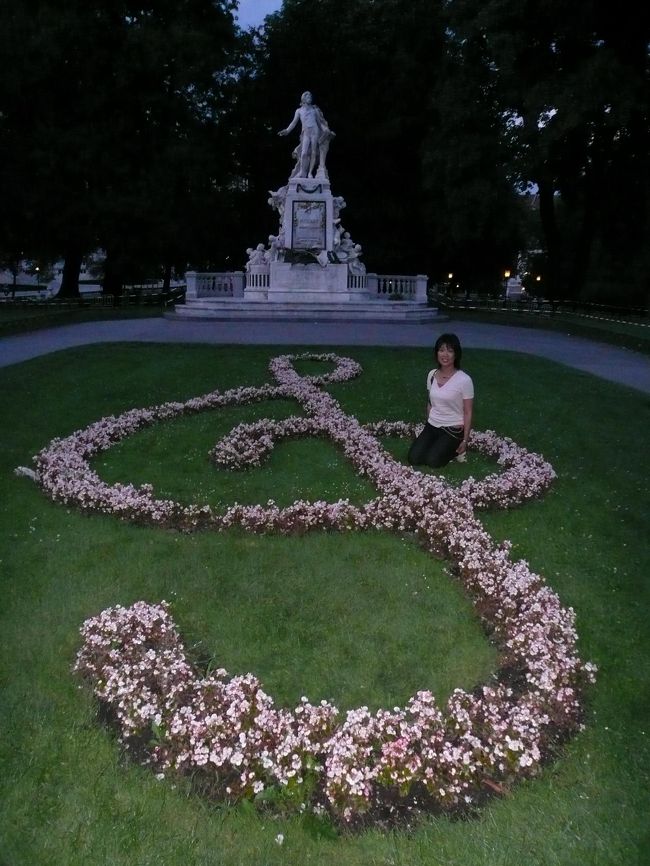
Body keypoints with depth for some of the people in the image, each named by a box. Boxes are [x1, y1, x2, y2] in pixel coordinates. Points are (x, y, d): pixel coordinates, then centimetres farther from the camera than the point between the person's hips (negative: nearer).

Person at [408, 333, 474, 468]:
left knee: (433, 461, -20)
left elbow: (468, 412, -10)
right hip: (432, 426, 5)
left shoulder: (464, 380, -16)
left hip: (453, 429, -5)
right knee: (414, 459, -10)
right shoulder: (432, 375, 0)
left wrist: (465, 440, -9)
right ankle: (437, 445, 16)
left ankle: (456, 449, 8)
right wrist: (428, 425, 15)